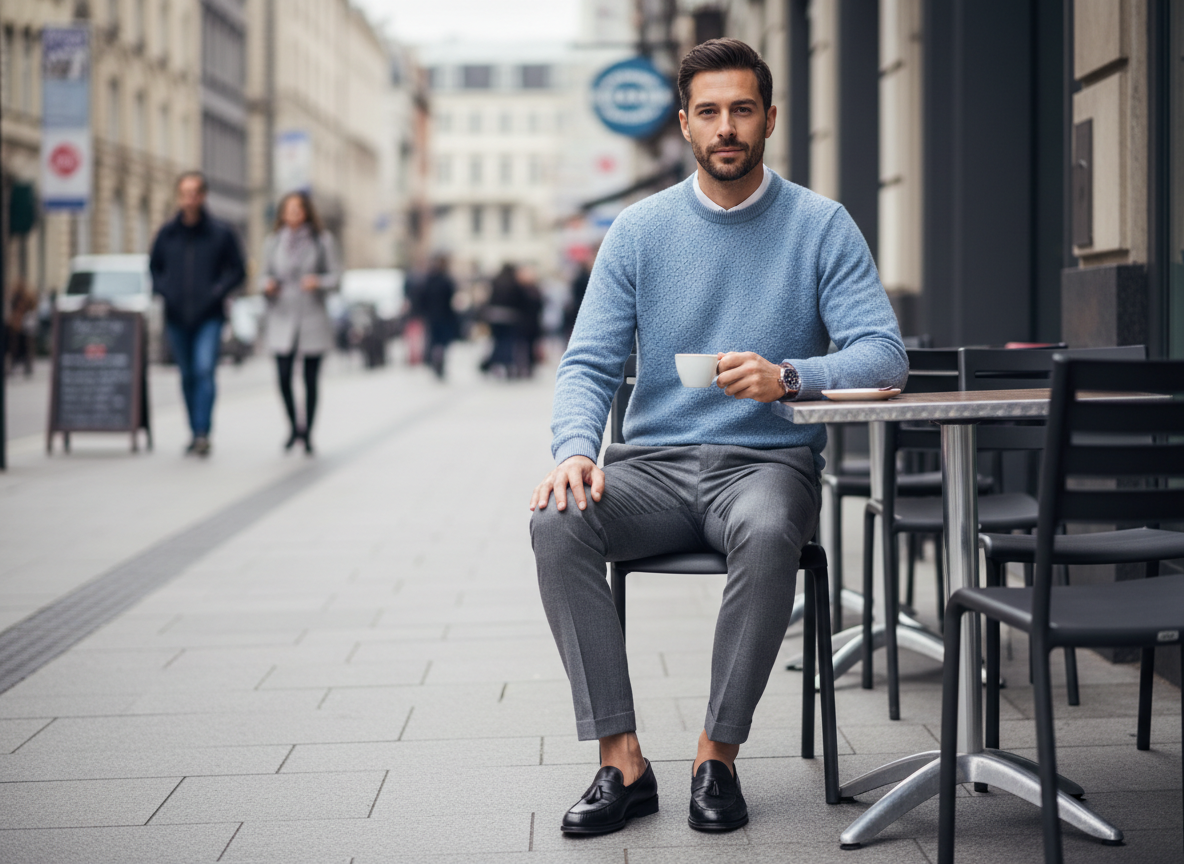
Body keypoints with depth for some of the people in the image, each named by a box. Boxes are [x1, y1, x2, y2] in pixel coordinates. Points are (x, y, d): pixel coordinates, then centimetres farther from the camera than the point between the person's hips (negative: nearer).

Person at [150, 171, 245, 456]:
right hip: (176, 318, 3)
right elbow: (154, 267, 18)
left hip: (209, 317, -3)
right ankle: (195, 433, 20)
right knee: (187, 376, 10)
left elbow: (237, 270, 4)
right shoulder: (167, 233, 5)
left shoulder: (221, 233, -2)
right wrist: (163, 290, 0)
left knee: (204, 371, -17)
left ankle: (203, 433, -20)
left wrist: (217, 291, -11)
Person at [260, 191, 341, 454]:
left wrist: (319, 282, -17)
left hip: (313, 316, -1)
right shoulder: (273, 241, 7)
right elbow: (265, 273, 16)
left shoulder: (323, 240, 1)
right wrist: (267, 284, -6)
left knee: (311, 380, 2)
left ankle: (308, 433, 14)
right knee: (283, 376, -7)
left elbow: (335, 275, 3)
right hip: (282, 317, 1)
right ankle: (293, 426, 16)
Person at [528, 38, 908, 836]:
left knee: (769, 534, -37)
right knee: (558, 523, -28)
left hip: (768, 461, -2)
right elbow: (590, 363, 3)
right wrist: (575, 449, -19)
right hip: (654, 463, 2)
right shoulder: (640, 230, 7)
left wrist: (787, 376, -28)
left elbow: (885, 356, -8)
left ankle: (719, 755, -21)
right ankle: (622, 762, -23)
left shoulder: (821, 225, 1)